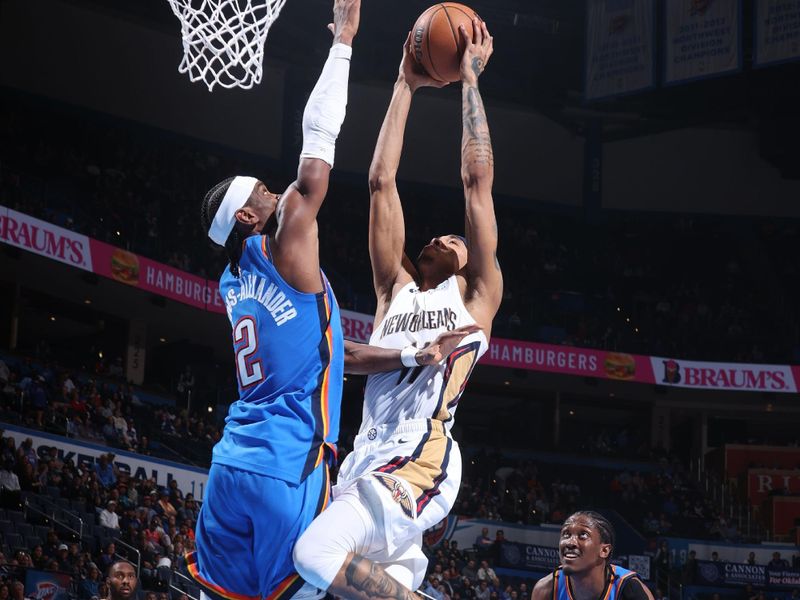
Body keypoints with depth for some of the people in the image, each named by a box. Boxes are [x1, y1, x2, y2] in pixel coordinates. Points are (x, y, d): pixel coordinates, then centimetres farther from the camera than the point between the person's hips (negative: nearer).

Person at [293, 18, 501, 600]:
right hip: (368, 465, 7)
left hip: (421, 467, -7)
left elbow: (478, 181, 9)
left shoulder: (476, 296, 13)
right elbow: (382, 182, 22)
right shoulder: (396, 290, 26)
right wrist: (405, 87, 22)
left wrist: (470, 81, 13)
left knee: (319, 552, -27)